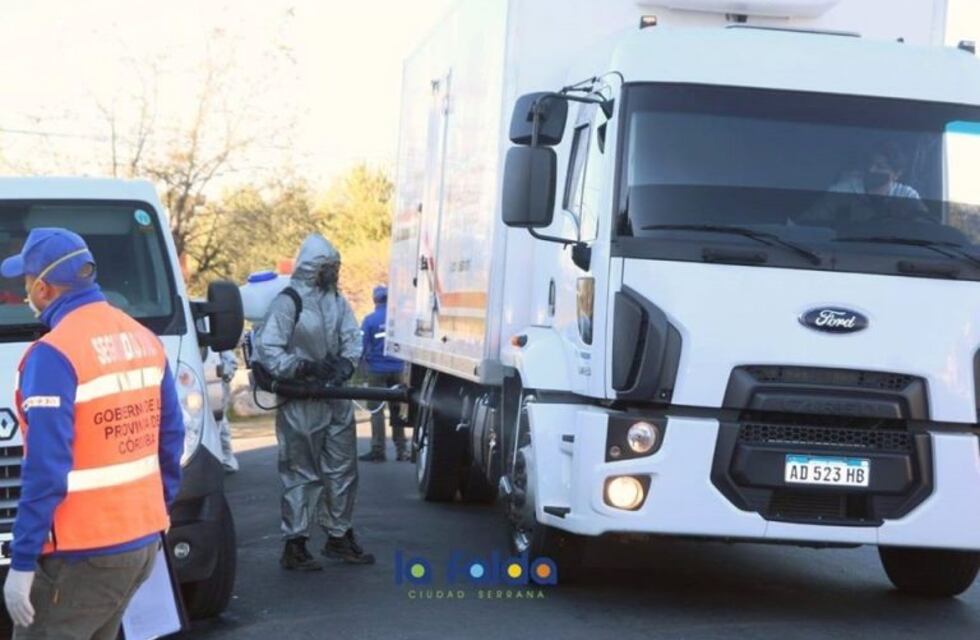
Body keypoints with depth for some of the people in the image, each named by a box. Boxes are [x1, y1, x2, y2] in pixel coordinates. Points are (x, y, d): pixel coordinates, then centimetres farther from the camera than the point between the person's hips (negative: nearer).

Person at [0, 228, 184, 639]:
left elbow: (47, 468, -20)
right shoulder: (143, 339, 7)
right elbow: (171, 437, 12)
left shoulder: (54, 354, -17)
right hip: (145, 539, 8)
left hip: (83, 554, -8)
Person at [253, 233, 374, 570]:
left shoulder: (338, 301, 9)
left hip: (336, 398, 7)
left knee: (342, 469, 13)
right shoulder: (289, 302, -12)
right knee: (301, 473, -3)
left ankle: (339, 536, 26)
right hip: (301, 401, -7)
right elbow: (267, 350, -16)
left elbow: (352, 339, 9)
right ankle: (294, 545, 3)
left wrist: (346, 363, -11)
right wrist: (305, 368, -23)